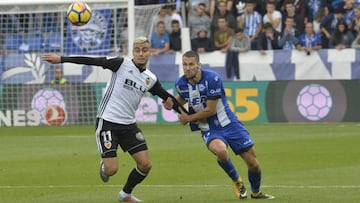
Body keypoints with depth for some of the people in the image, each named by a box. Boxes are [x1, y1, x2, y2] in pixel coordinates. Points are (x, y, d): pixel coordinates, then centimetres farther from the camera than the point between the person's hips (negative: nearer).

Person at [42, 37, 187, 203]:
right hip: (107, 122, -5)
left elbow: (167, 97, 20)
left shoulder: (151, 79, 6)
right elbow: (93, 61, -13)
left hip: (129, 124, 5)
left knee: (145, 164, -3)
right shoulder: (122, 64, -8)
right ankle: (104, 165, 26)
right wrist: (62, 59, -18)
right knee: (111, 169, -13)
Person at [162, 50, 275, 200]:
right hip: (209, 130, 2)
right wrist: (172, 104, 1)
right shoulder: (180, 84, -5)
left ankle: (256, 192, 32)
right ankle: (236, 181, -6)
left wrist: (188, 118, -9)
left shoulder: (212, 78, -20)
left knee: (253, 163, 0)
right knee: (220, 150, -35)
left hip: (229, 124, -2)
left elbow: (210, 110, -17)